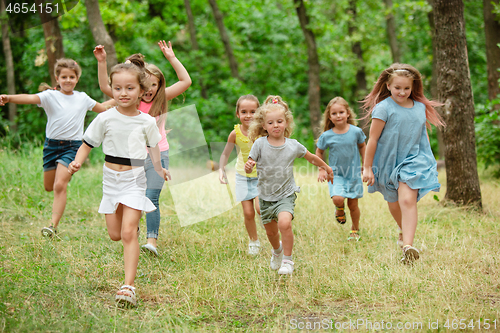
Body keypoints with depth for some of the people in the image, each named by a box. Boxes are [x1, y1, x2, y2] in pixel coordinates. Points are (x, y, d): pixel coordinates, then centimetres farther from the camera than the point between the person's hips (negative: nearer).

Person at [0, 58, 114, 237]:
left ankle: (54, 225, -14)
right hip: (52, 144, 1)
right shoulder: (50, 96, -5)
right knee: (49, 186, 15)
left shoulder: (82, 98, 5)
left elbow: (103, 108, 22)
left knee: (60, 185, -17)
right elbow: (31, 98, -24)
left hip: (72, 145, -1)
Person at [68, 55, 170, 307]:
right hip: (111, 179, 2)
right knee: (115, 235, 9)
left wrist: (159, 169, 25)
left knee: (128, 233, -13)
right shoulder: (105, 119, -6)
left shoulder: (147, 122, -4)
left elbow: (153, 146, 14)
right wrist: (77, 162, -18)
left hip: (134, 179, -2)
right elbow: (87, 144, 0)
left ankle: (129, 286, -12)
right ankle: (134, 222, 46)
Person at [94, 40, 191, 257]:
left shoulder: (161, 99, 1)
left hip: (157, 156, -2)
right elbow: (105, 87, -9)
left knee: (151, 199, -12)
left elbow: (186, 81, -7)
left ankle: (152, 240, -13)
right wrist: (101, 62, -18)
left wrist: (171, 58, -10)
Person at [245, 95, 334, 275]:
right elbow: (249, 167, -8)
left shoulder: (293, 145, -8)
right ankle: (277, 250, 50)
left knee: (284, 223, -26)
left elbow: (312, 158, 10)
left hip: (286, 194, -1)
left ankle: (287, 260, -8)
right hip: (266, 195, 2)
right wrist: (248, 167, -32)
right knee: (271, 231, 14)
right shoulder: (260, 144, -11)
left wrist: (327, 169, 23)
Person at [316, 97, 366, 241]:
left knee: (353, 205, 9)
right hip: (336, 174, -1)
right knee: (337, 199, -24)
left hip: (354, 173, 1)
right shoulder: (326, 136, -11)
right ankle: (339, 209, 13)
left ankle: (355, 229, 34)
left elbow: (362, 146, 10)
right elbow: (319, 152, 7)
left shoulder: (356, 131, -9)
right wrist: (322, 170, 1)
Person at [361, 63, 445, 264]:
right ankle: (405, 230, 46)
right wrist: (367, 167, -10)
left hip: (412, 160, 1)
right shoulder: (383, 108, -13)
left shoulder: (420, 107, 1)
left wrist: (428, 160, 20)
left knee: (408, 200, -19)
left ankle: (408, 246, -26)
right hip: (388, 161, -1)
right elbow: (373, 139, -11)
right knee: (393, 203, 16)